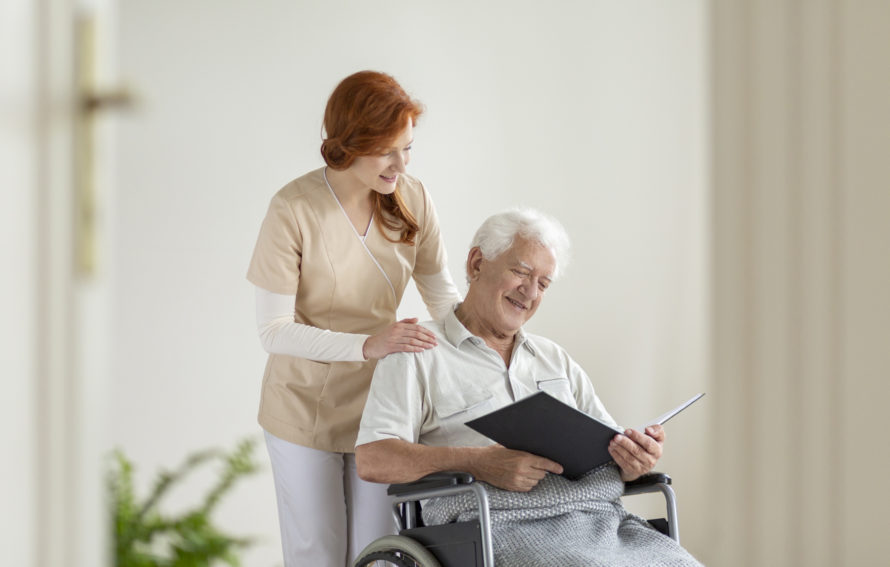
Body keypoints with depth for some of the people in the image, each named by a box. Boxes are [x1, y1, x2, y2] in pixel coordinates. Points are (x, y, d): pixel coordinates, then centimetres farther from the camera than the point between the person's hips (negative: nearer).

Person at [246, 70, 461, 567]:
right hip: (307, 409, -3)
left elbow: (444, 297, 3)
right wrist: (367, 345, -34)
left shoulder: (412, 199, -8)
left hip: (379, 405, 4)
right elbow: (274, 330, -21)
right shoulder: (295, 209, -21)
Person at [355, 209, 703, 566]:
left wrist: (636, 459, -2)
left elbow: (610, 448, 25)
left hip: (600, 516, 6)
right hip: (504, 521, -6)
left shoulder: (554, 359, 28)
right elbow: (372, 460, -5)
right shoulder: (418, 354, 9)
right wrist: (480, 462, -18)